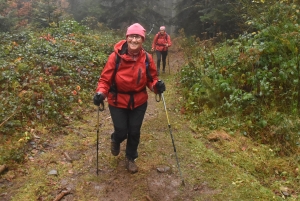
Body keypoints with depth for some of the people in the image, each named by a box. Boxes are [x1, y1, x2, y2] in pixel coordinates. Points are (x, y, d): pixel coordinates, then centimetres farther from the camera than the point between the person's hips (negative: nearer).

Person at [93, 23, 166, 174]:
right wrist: (101, 93, -30)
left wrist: (156, 85, -22)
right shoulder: (116, 56, -18)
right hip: (118, 102, -2)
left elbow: (151, 78, 0)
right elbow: (105, 78, -13)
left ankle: (130, 158, 38)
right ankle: (115, 140, 46)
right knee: (121, 132, 4)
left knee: (134, 132, 10)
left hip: (139, 102, 2)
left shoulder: (147, 58, -10)